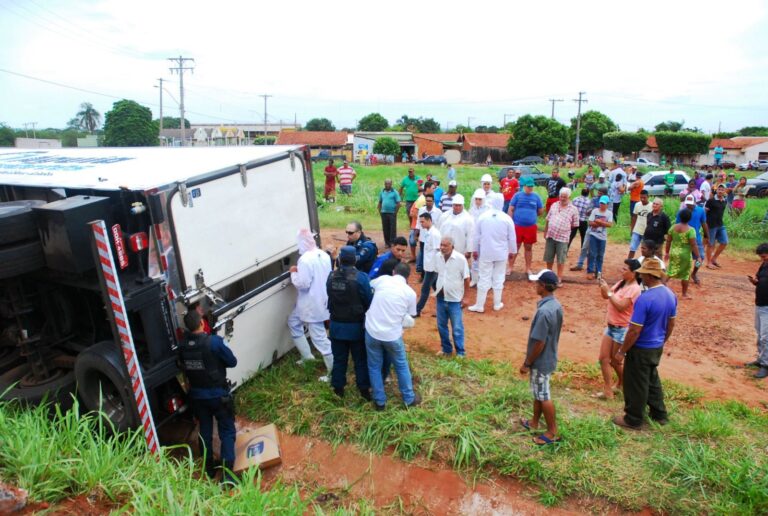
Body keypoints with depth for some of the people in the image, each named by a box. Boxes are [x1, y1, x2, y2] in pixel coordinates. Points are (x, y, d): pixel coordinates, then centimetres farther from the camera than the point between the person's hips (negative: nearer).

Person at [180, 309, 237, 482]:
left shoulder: (182, 345, -9)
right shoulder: (214, 342, -23)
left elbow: (183, 366, 6)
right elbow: (232, 362, -12)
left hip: (196, 395, 4)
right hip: (218, 395, -4)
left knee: (205, 430, 21)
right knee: (227, 432, 8)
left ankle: (209, 468, 33)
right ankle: (227, 473, 4)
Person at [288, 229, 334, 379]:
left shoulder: (305, 260, -25)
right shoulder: (324, 255, 3)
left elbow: (302, 283, -25)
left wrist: (294, 273, -6)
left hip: (312, 305, -10)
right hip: (320, 301, 10)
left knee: (319, 337, -1)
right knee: (293, 322, 27)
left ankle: (334, 371, 7)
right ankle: (306, 355, 33)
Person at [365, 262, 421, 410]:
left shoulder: (382, 280, -1)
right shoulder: (410, 292, -2)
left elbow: (370, 291, 18)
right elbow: (410, 316, 8)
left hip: (372, 331, 1)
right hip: (393, 335, 0)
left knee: (374, 367, 16)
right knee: (402, 366, 19)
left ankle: (380, 401, 25)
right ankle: (409, 399, 32)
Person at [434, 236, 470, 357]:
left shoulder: (460, 259, -17)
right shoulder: (438, 257, -4)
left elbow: (466, 278, -10)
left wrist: (465, 297, -9)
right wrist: (437, 288, 10)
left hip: (455, 299, -5)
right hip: (441, 297, 5)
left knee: (457, 328, 4)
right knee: (441, 325, 15)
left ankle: (460, 352, 18)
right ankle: (446, 349, 31)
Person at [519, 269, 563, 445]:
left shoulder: (543, 311, -30)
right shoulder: (556, 305, -1)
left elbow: (539, 343, -27)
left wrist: (527, 363, -15)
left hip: (541, 361, -9)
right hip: (549, 357, 9)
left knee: (543, 396, 7)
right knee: (538, 393, 23)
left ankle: (552, 432, 21)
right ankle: (534, 422, 39)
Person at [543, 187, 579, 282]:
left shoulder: (573, 209, -4)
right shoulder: (554, 205, 7)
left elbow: (575, 225, 1)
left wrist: (565, 228, 0)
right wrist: (545, 232, 11)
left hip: (562, 238, -4)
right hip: (550, 235, 4)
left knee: (560, 260, 3)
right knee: (549, 258, 13)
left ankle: (559, 279, 13)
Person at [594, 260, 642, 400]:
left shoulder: (634, 289, -19)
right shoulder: (621, 283, 7)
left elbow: (621, 306, -26)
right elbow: (605, 297, 11)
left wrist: (608, 292, -25)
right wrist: (603, 287, -7)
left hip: (622, 329, -8)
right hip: (610, 326, 8)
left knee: (615, 361, 7)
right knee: (603, 359, 7)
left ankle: (623, 384, 29)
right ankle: (608, 391, 20)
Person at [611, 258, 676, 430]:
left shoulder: (644, 299, -29)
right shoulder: (670, 295, -2)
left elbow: (634, 331, -26)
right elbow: (671, 324, 10)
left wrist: (621, 351, -16)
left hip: (641, 349, -8)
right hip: (657, 347, 8)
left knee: (636, 385, 8)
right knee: (652, 380, 26)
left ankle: (634, 420, 23)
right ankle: (659, 414, 39)